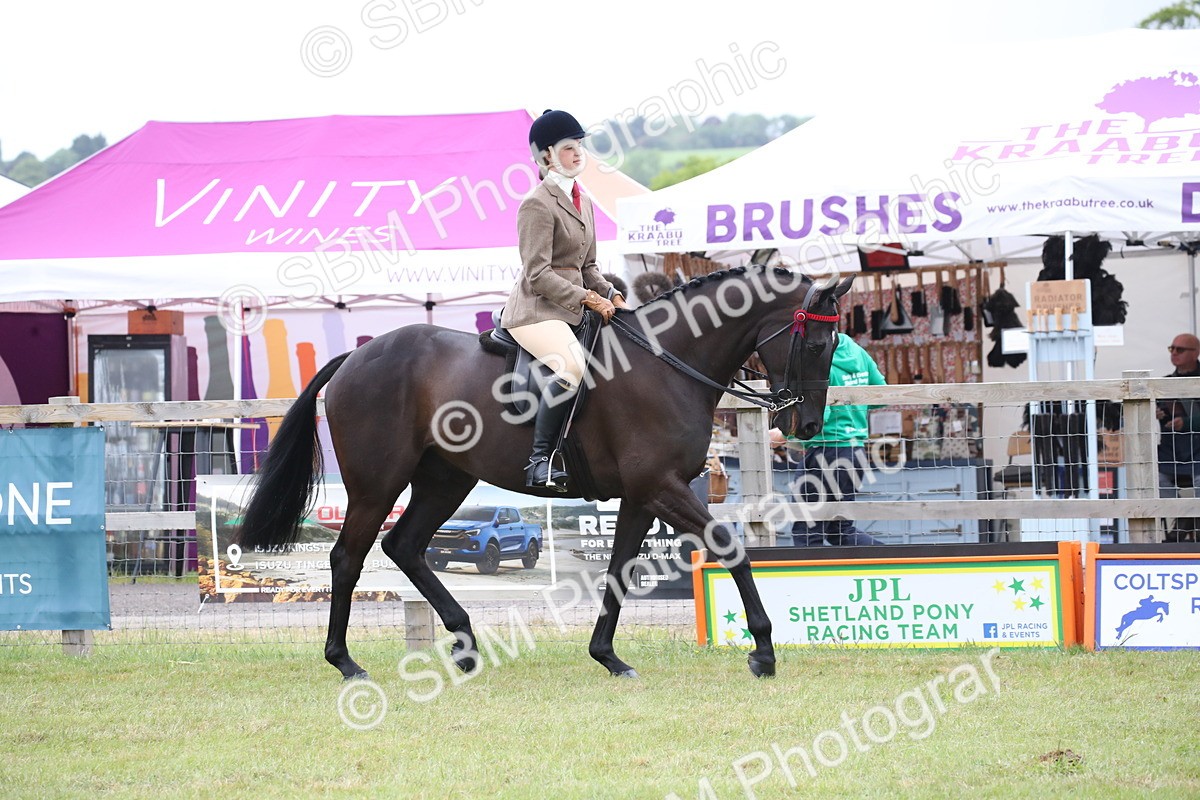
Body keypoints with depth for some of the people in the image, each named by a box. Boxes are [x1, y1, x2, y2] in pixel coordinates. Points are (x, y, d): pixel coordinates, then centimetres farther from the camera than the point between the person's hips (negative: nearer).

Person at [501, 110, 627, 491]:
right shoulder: (538, 204, -10)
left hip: (573, 307, 10)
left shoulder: (582, 202, 18)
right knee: (571, 365, -34)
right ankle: (540, 459, -31)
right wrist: (588, 298, -19)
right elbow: (538, 274, -16)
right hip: (536, 308, -10)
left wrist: (611, 295, 6)